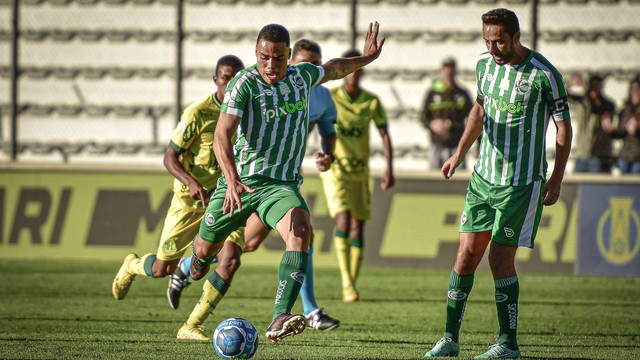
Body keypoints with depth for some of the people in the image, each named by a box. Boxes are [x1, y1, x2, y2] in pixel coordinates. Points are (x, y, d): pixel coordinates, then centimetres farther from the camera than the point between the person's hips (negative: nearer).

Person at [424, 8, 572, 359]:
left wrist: (556, 179, -9)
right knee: (466, 254, 3)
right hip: (483, 175, 6)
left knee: (500, 259, -7)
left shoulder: (543, 74, -14)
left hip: (521, 182, -6)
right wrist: (460, 153, 20)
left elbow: (563, 125, -7)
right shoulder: (484, 63, 4)